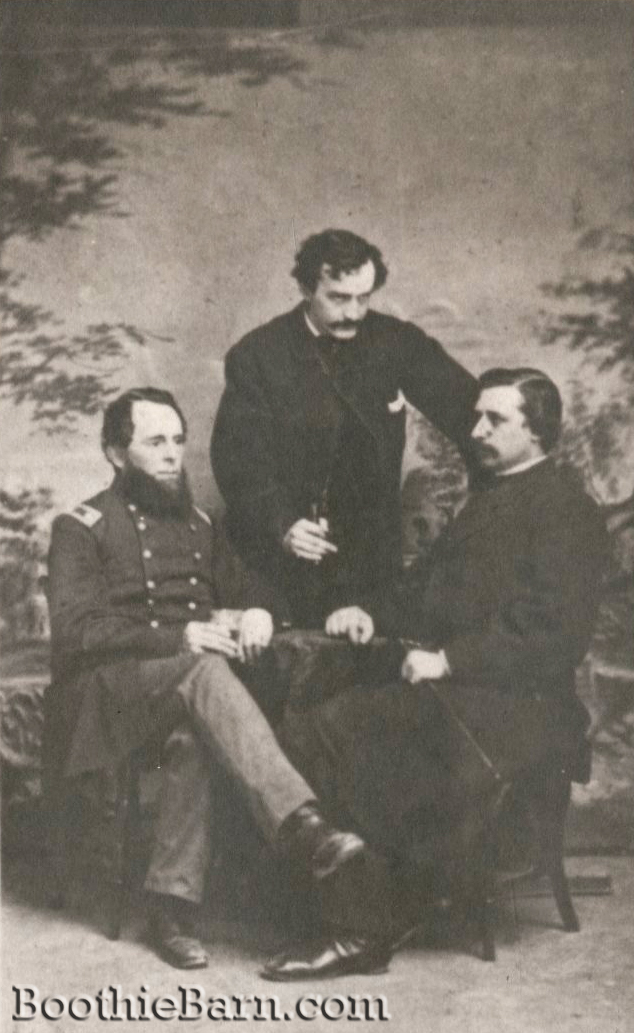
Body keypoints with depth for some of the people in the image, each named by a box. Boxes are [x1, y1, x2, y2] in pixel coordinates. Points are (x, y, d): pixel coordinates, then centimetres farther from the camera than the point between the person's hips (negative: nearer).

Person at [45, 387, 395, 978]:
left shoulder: (198, 526, 25)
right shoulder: (81, 529, 8)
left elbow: (246, 591, 26)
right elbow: (74, 630, -6)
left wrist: (257, 614, -1)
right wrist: (179, 636, -20)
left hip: (192, 676, 4)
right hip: (110, 690, -4)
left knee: (193, 733, -35)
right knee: (204, 670, -37)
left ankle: (173, 902, -31)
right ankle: (303, 829, -50)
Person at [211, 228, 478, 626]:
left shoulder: (396, 342, 0)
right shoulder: (256, 356, -7)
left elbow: (467, 410, -2)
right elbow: (239, 458, -12)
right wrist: (282, 525, -27)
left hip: (369, 561, 2)